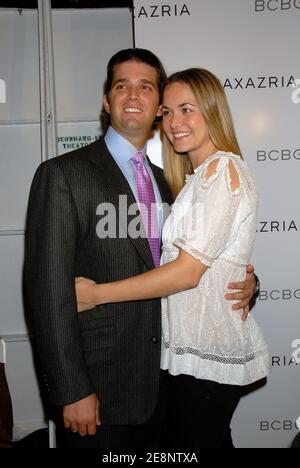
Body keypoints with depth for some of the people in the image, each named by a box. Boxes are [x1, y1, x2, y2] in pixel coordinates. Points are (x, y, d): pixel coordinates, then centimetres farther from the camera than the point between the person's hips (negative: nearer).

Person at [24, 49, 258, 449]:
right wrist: (73, 391, -16)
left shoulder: (162, 181, 10)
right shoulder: (63, 174, -11)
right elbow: (48, 289, -15)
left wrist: (241, 282, -2)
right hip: (98, 389, -6)